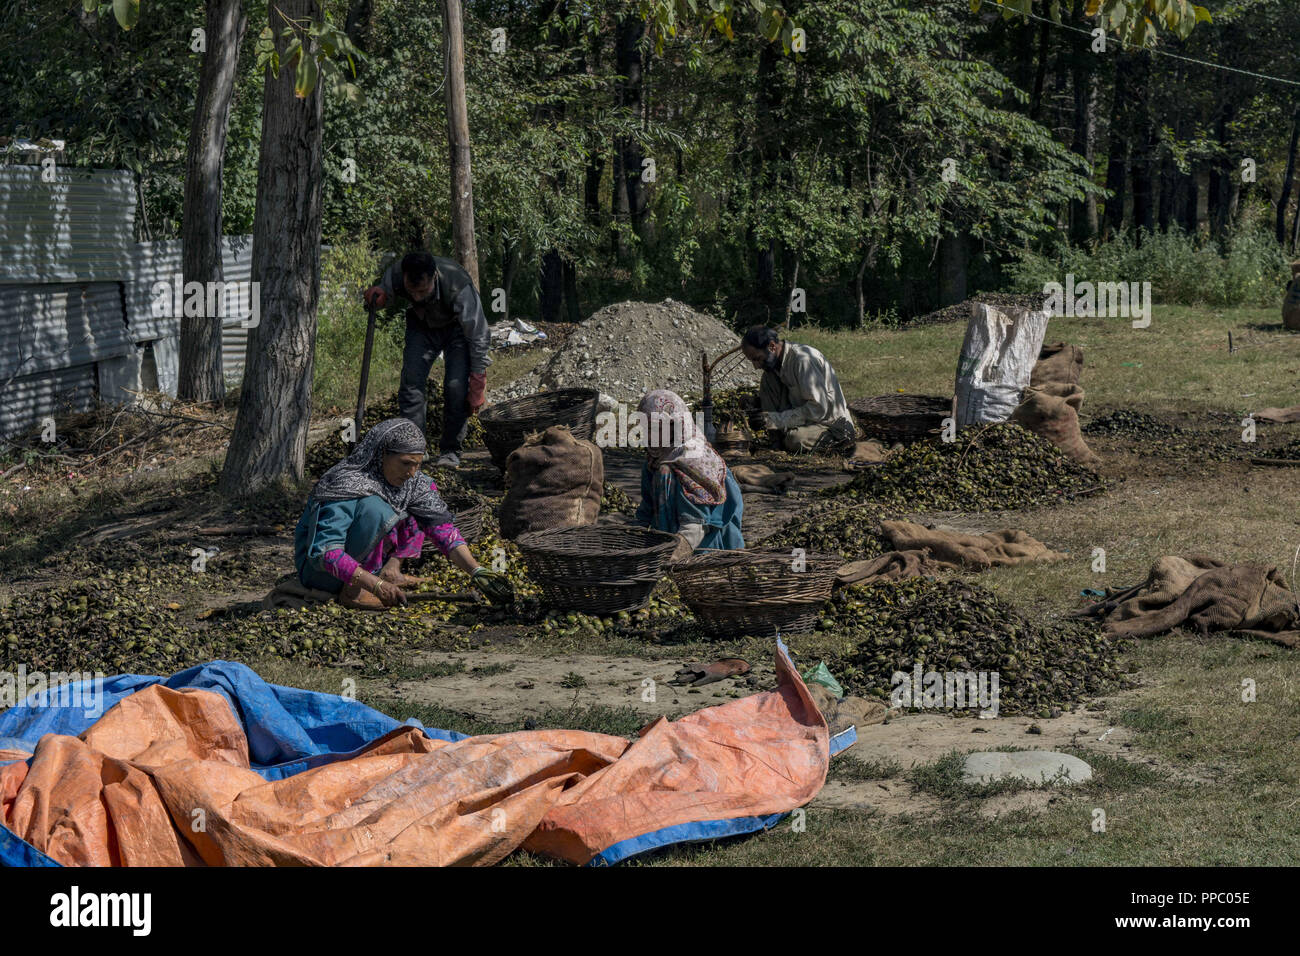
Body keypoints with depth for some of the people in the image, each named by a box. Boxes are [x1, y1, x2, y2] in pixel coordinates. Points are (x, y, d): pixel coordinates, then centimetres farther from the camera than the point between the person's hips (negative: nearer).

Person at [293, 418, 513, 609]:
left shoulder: (413, 481, -8)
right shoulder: (346, 484, -29)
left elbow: (443, 528, -10)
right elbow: (326, 550, -36)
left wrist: (477, 573, -23)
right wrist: (376, 585, -46)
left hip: (367, 561, 7)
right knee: (374, 509, -32)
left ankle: (391, 570, -9)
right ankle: (353, 590, -26)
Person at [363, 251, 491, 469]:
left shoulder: (459, 287, -41)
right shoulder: (394, 275, -32)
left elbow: (477, 338, -30)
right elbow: (383, 297, -6)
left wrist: (477, 388, -26)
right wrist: (375, 297, -33)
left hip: (457, 327, -3)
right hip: (422, 326, 3)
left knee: (456, 387, -18)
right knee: (411, 384, -12)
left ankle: (450, 451, -2)